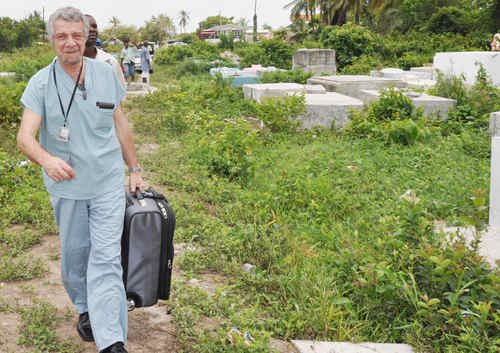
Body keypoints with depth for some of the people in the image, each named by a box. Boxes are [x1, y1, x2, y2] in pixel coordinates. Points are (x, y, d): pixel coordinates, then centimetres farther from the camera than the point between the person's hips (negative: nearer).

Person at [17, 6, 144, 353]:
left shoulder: (106, 74, 2)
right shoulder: (41, 83, -6)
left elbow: (120, 124, 12)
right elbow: (25, 136, -14)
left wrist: (135, 169, 14)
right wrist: (46, 159, -36)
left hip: (108, 183, 0)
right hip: (66, 186, 0)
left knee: (106, 259, -6)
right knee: (75, 255, 14)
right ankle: (85, 309, 40)